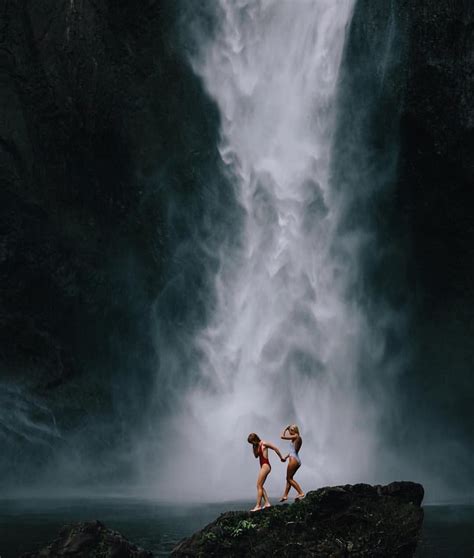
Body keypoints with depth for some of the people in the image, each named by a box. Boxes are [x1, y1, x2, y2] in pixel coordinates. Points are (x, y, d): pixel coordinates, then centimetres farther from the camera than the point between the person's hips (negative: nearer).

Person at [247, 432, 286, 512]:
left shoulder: (263, 444, -10)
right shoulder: (257, 446, 15)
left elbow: (275, 448, -7)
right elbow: (256, 456, 20)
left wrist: (281, 457, 0)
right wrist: (254, 448, 5)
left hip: (265, 465, -10)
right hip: (263, 466, 10)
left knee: (259, 485, -10)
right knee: (260, 486, 8)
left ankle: (258, 505, -12)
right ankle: (267, 503, 7)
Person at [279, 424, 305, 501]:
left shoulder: (296, 437, -10)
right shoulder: (299, 438, 16)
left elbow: (282, 437, -7)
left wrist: (286, 429, 6)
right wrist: (286, 456, 25)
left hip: (293, 459, -9)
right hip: (297, 460, 9)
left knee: (289, 478, -4)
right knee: (289, 478, 14)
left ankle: (301, 493, -12)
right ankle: (285, 495, 15)